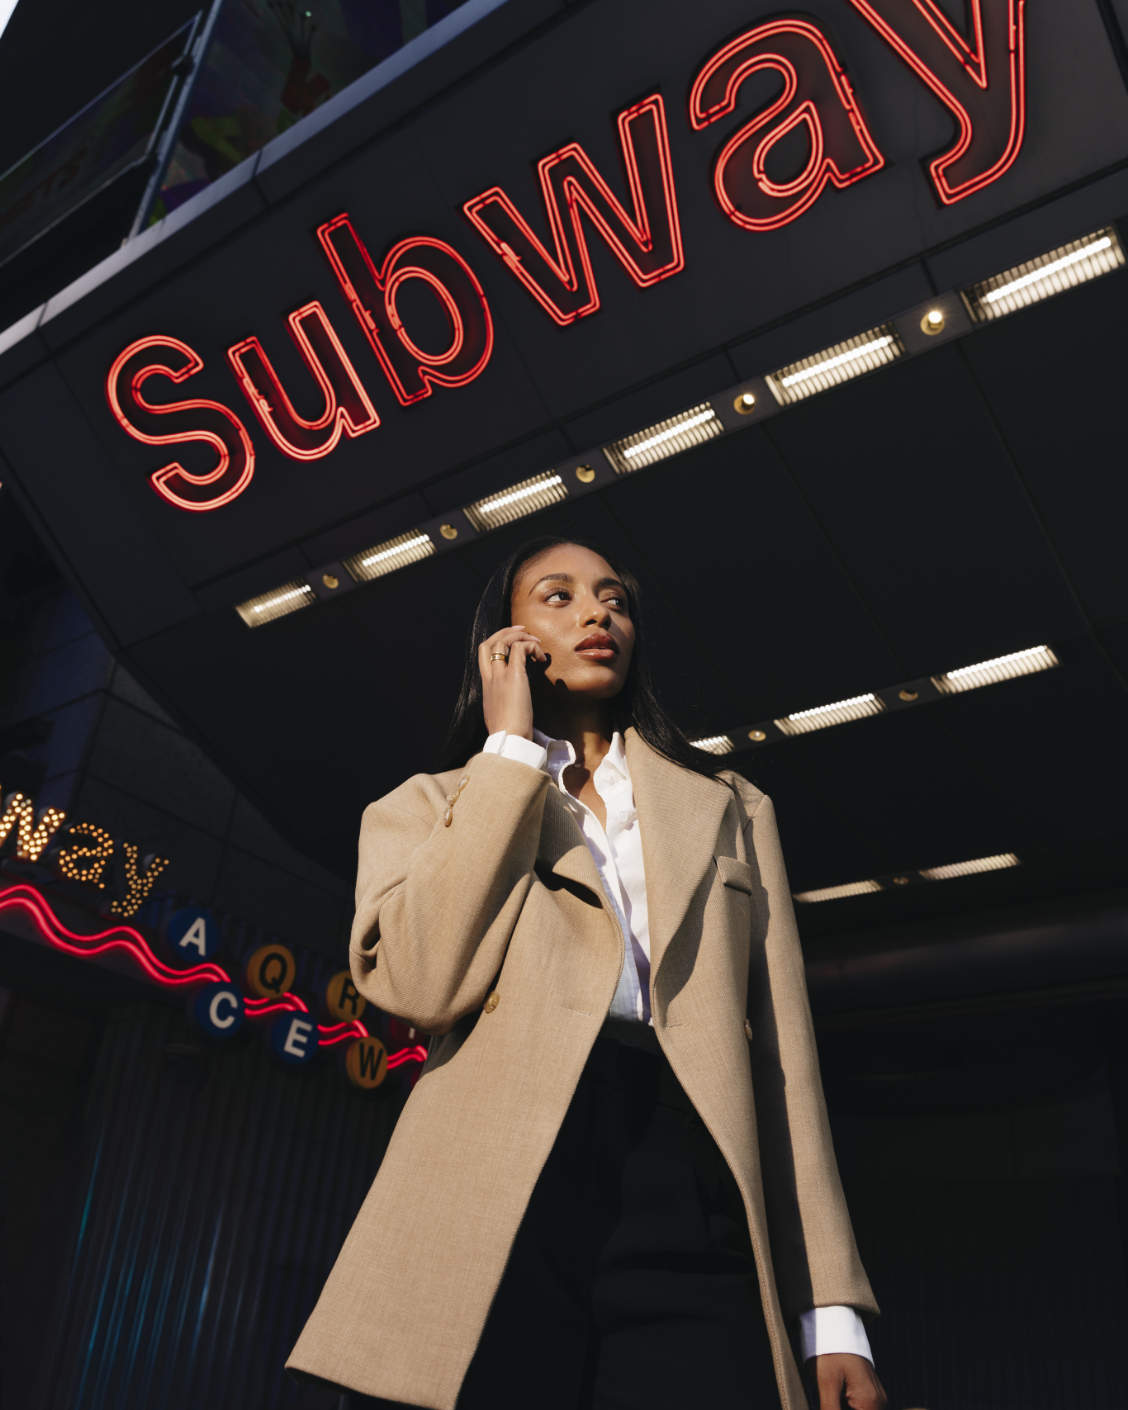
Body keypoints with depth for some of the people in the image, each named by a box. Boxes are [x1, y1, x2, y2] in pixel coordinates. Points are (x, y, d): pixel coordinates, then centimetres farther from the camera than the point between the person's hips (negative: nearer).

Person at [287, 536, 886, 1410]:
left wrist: (831, 1313, 4)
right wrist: (513, 747, 1)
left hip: (688, 1221, 2)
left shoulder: (731, 810, 19)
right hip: (490, 1210, -1)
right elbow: (421, 981, -7)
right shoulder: (430, 805, 15)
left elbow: (782, 1052, 12)